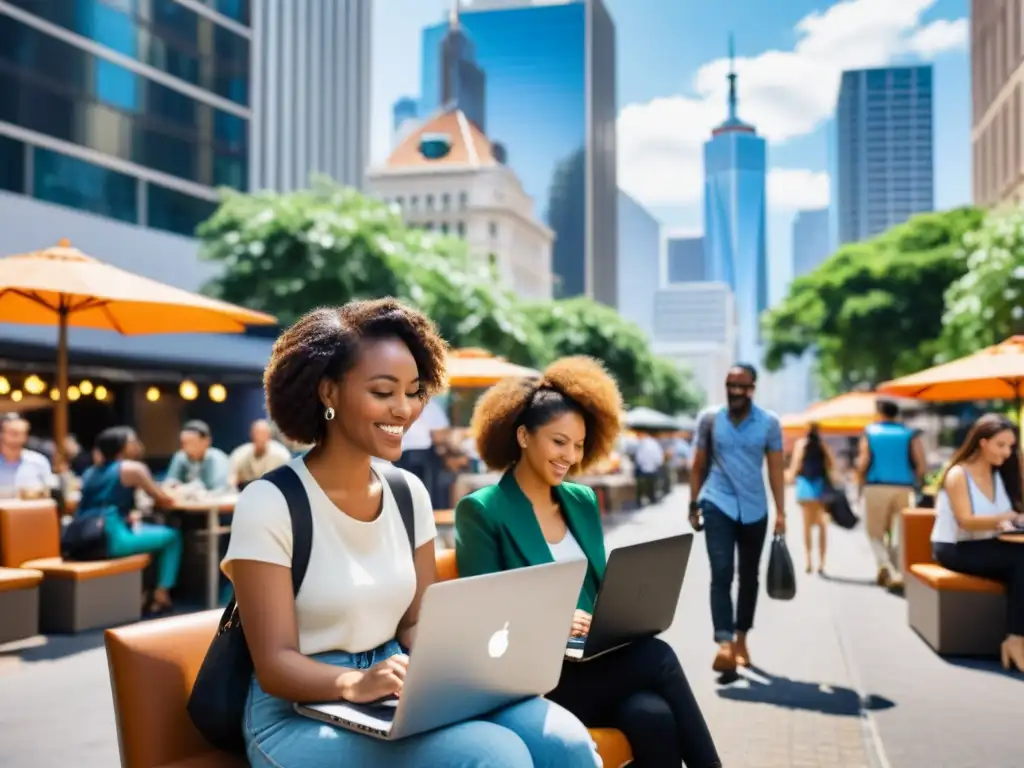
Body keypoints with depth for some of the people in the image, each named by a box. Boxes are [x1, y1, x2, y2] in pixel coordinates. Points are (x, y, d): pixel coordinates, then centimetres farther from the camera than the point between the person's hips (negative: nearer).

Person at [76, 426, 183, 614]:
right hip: (112, 541, -7)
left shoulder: (90, 473, 21)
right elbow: (163, 500, 8)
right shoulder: (132, 468, 2)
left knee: (144, 528, 33)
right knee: (172, 536, 10)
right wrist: (167, 499, 28)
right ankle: (161, 596, 10)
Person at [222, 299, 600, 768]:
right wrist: (355, 683, -35)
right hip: (300, 715, -5)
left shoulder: (409, 493, 5)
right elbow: (275, 665, -15)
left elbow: (416, 622, 8)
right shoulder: (269, 504, -14)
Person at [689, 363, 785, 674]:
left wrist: (780, 512, -6)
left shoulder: (769, 422, -2)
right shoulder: (709, 418, -2)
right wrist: (693, 504, 4)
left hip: (754, 509, 2)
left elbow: (776, 469, -1)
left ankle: (741, 638, 26)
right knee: (721, 573, -13)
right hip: (717, 505, -2)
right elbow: (698, 465, 5)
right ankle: (725, 644, -19)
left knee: (749, 577, 12)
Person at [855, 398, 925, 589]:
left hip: (876, 487, -1)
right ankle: (897, 570, 4)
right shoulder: (910, 435, 6)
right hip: (903, 488, 1)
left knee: (875, 532, 7)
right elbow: (922, 466, -4)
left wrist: (862, 482, 9)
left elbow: (862, 464, -7)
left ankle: (885, 564, -18)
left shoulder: (870, 433, 4)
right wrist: (916, 483, 12)